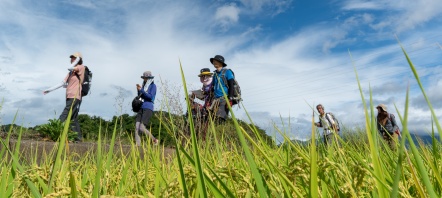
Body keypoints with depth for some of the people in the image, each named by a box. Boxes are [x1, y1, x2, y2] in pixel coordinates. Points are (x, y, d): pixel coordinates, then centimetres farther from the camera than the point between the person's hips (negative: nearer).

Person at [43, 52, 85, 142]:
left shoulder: (81, 67, 0)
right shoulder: (71, 72, 21)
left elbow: (69, 68, -17)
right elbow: (63, 83, 19)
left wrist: (77, 60, -1)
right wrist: (50, 89, 17)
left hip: (74, 97, -8)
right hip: (69, 97, 8)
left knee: (63, 116, -15)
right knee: (72, 118, 5)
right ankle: (78, 137, 7)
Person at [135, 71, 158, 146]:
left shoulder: (153, 86, -1)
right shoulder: (145, 86, 22)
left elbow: (151, 97, -14)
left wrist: (141, 90, -12)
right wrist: (139, 89, 8)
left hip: (148, 109, -7)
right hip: (141, 108, 7)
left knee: (142, 128, -17)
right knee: (137, 127, -9)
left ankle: (154, 140, 1)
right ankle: (138, 145, -12)